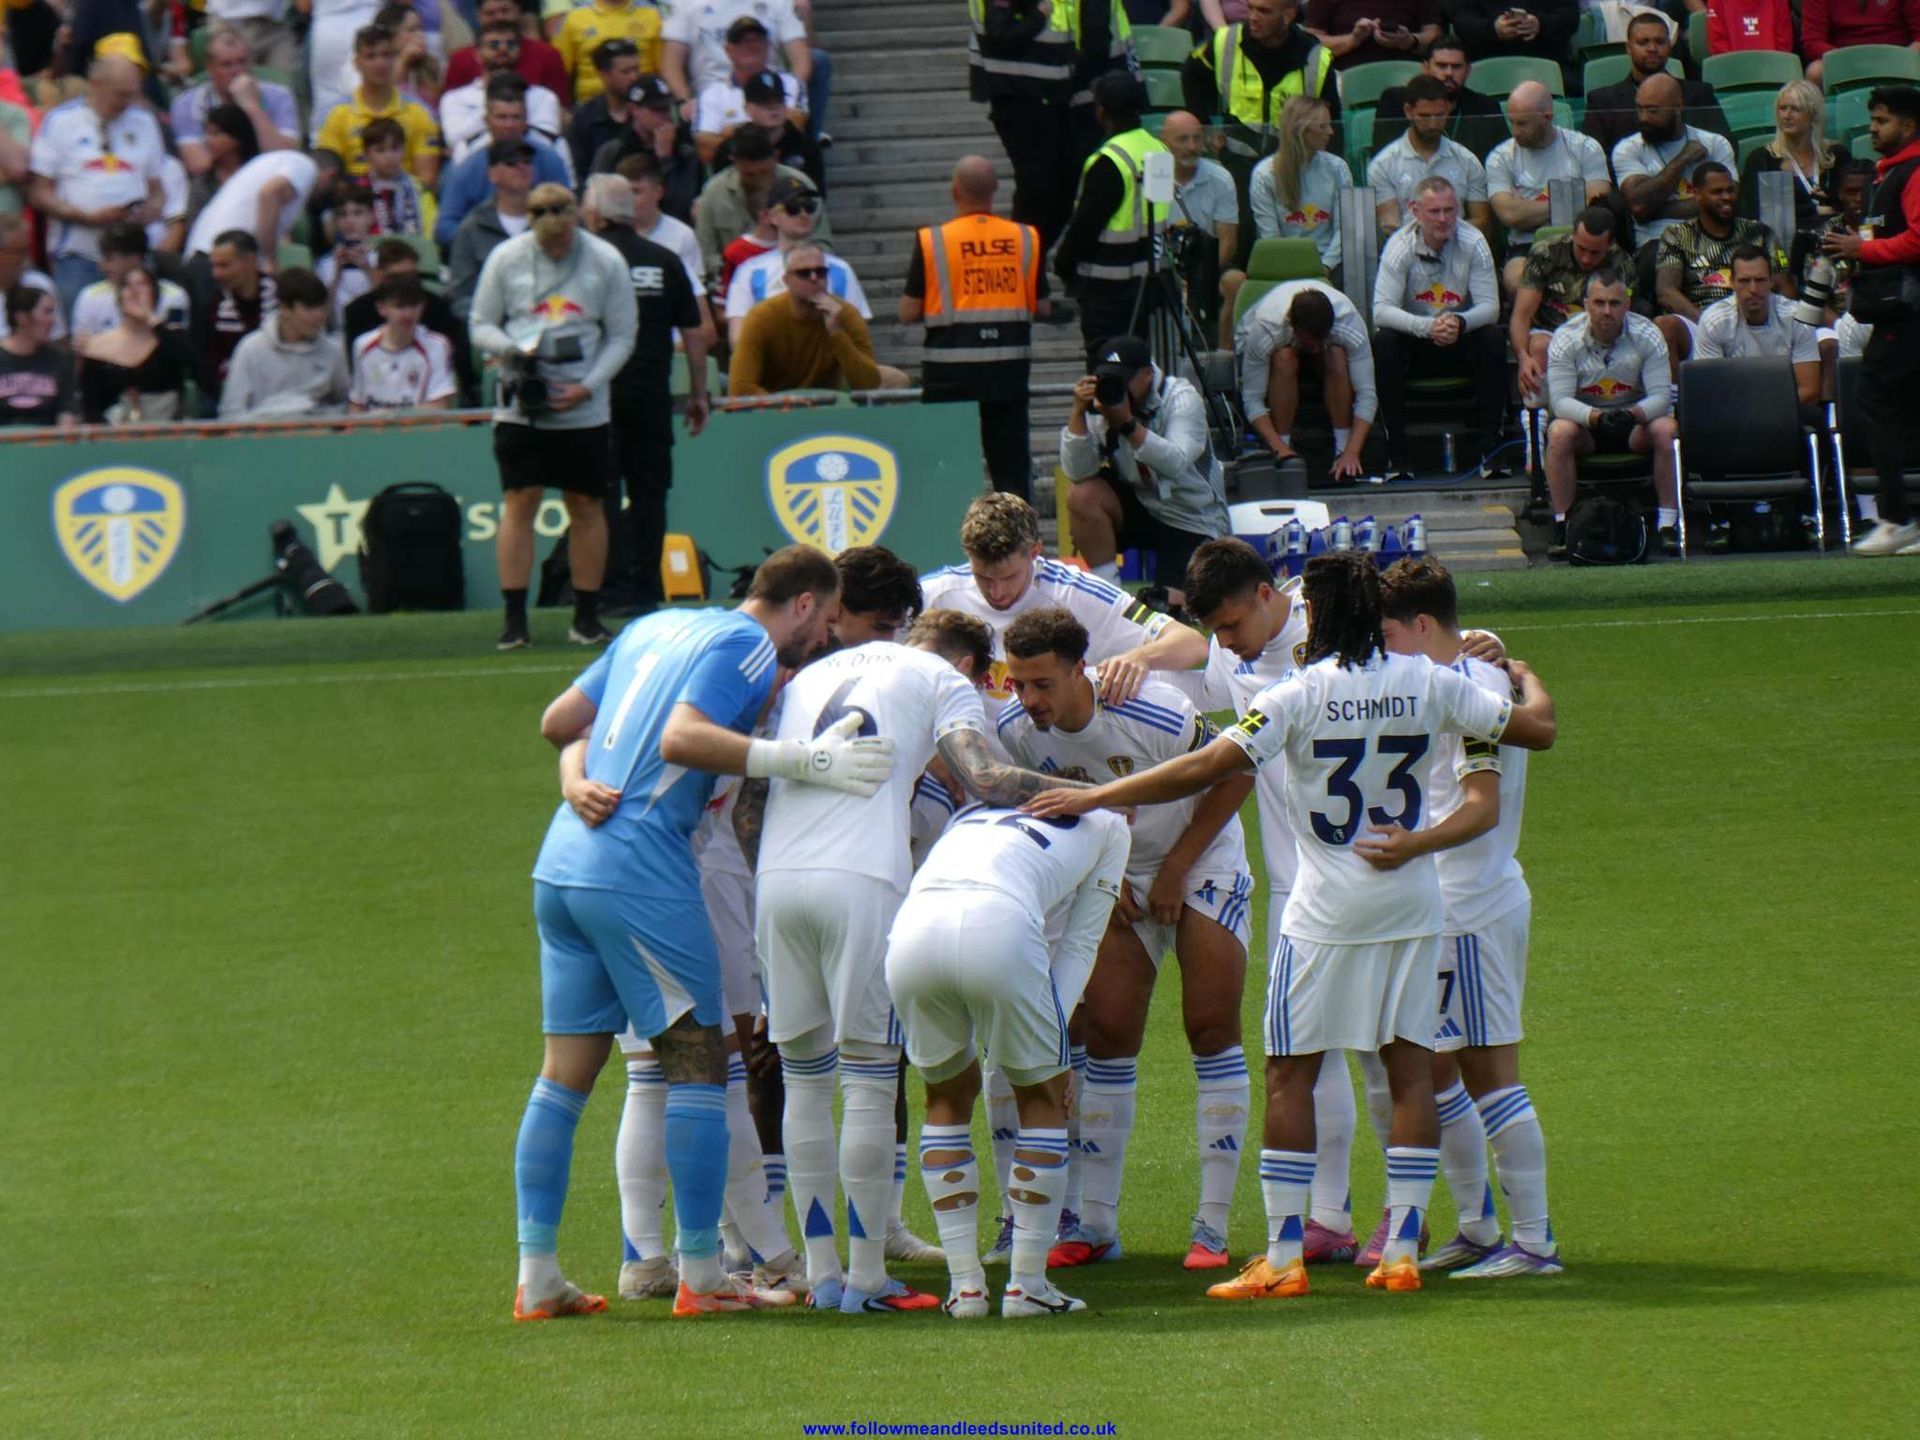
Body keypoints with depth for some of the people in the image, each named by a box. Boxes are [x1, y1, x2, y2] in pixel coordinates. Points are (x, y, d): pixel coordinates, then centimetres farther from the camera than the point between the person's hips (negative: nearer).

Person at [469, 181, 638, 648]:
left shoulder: (606, 262, -1)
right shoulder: (506, 258, 0)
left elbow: (621, 336, 3)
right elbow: (480, 325, 6)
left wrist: (587, 386, -10)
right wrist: (516, 348, -15)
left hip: (584, 411, 0)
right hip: (520, 407, 0)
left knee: (586, 506, 4)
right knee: (520, 501, -6)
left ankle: (587, 617, 12)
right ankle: (515, 619, -4)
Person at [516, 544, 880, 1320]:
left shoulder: (654, 628, 21)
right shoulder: (747, 644, -3)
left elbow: (559, 720, 24)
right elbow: (683, 738, -18)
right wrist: (802, 761, -23)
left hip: (562, 857, 8)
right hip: (638, 870, -8)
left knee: (566, 1072, 9)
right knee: (696, 1060, -1)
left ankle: (537, 1276, 7)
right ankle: (701, 1275, -3)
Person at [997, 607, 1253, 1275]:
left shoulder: (1155, 714, -30)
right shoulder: (1016, 730, -17)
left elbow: (1235, 775, -16)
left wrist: (1177, 869, -14)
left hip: (1200, 864, -4)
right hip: (1118, 877, 4)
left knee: (1211, 1029, -10)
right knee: (1107, 1036, -2)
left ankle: (1212, 1225, -8)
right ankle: (1097, 1224, 3)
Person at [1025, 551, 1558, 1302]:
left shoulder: (1297, 696, -11)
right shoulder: (1429, 684, -1)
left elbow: (1205, 768, -18)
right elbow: (1537, 728, 6)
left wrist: (1094, 797, -14)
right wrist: (1525, 679, 29)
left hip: (1326, 912, -4)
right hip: (1412, 906, 4)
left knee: (1290, 1072, 2)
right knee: (1411, 1069, 7)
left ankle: (1283, 1258, -3)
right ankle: (1401, 1250, 3)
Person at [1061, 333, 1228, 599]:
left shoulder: (1181, 398, -18)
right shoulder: (1101, 403, -9)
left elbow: (1175, 464, -36)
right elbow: (1077, 473, -18)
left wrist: (1128, 424, -45)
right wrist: (1078, 413, -29)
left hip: (1191, 522, -4)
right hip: (1139, 507, 4)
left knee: (1175, 604, -22)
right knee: (1082, 496, -25)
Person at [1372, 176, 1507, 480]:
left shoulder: (1473, 243, -8)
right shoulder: (1400, 246, -12)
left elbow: (1490, 306, -14)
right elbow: (1381, 310, -22)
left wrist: (1461, 322, -38)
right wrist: (1427, 327, -40)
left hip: (1461, 342, 1)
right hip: (1414, 344, -1)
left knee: (1492, 339, -29)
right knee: (1384, 342, -32)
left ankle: (1491, 451, -25)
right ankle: (1396, 454, -27)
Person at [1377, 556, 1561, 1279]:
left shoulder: (1468, 688, -16)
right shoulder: (1472, 680, 14)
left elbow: (1482, 805, -25)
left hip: (1473, 908, -10)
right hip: (1448, 905, 10)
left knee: (1488, 1071, -8)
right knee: (1434, 1070, 15)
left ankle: (1534, 1240, -6)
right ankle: (1477, 1228, 23)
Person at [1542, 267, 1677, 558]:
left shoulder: (1646, 335, -9)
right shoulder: (1566, 339, -11)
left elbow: (1661, 395, -14)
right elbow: (1560, 400, -18)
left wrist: (1633, 414, -36)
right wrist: (1596, 418, -37)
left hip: (1634, 424, 0)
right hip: (1585, 424, 0)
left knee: (1666, 430, -30)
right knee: (1559, 432, -33)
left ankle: (1668, 524, -25)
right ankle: (1561, 525, -25)